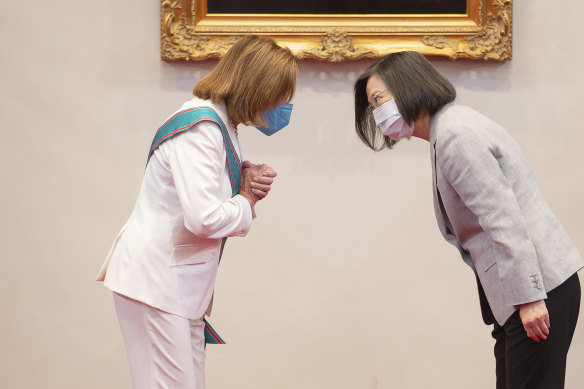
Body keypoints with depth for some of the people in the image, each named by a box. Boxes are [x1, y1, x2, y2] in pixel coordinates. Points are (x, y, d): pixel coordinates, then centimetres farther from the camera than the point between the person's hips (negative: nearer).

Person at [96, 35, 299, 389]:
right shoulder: (200, 128, -19)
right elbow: (203, 217, -26)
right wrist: (246, 203, -7)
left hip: (182, 286, 10)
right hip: (154, 281, -10)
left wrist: (248, 183, -1)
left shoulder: (221, 126, 14)